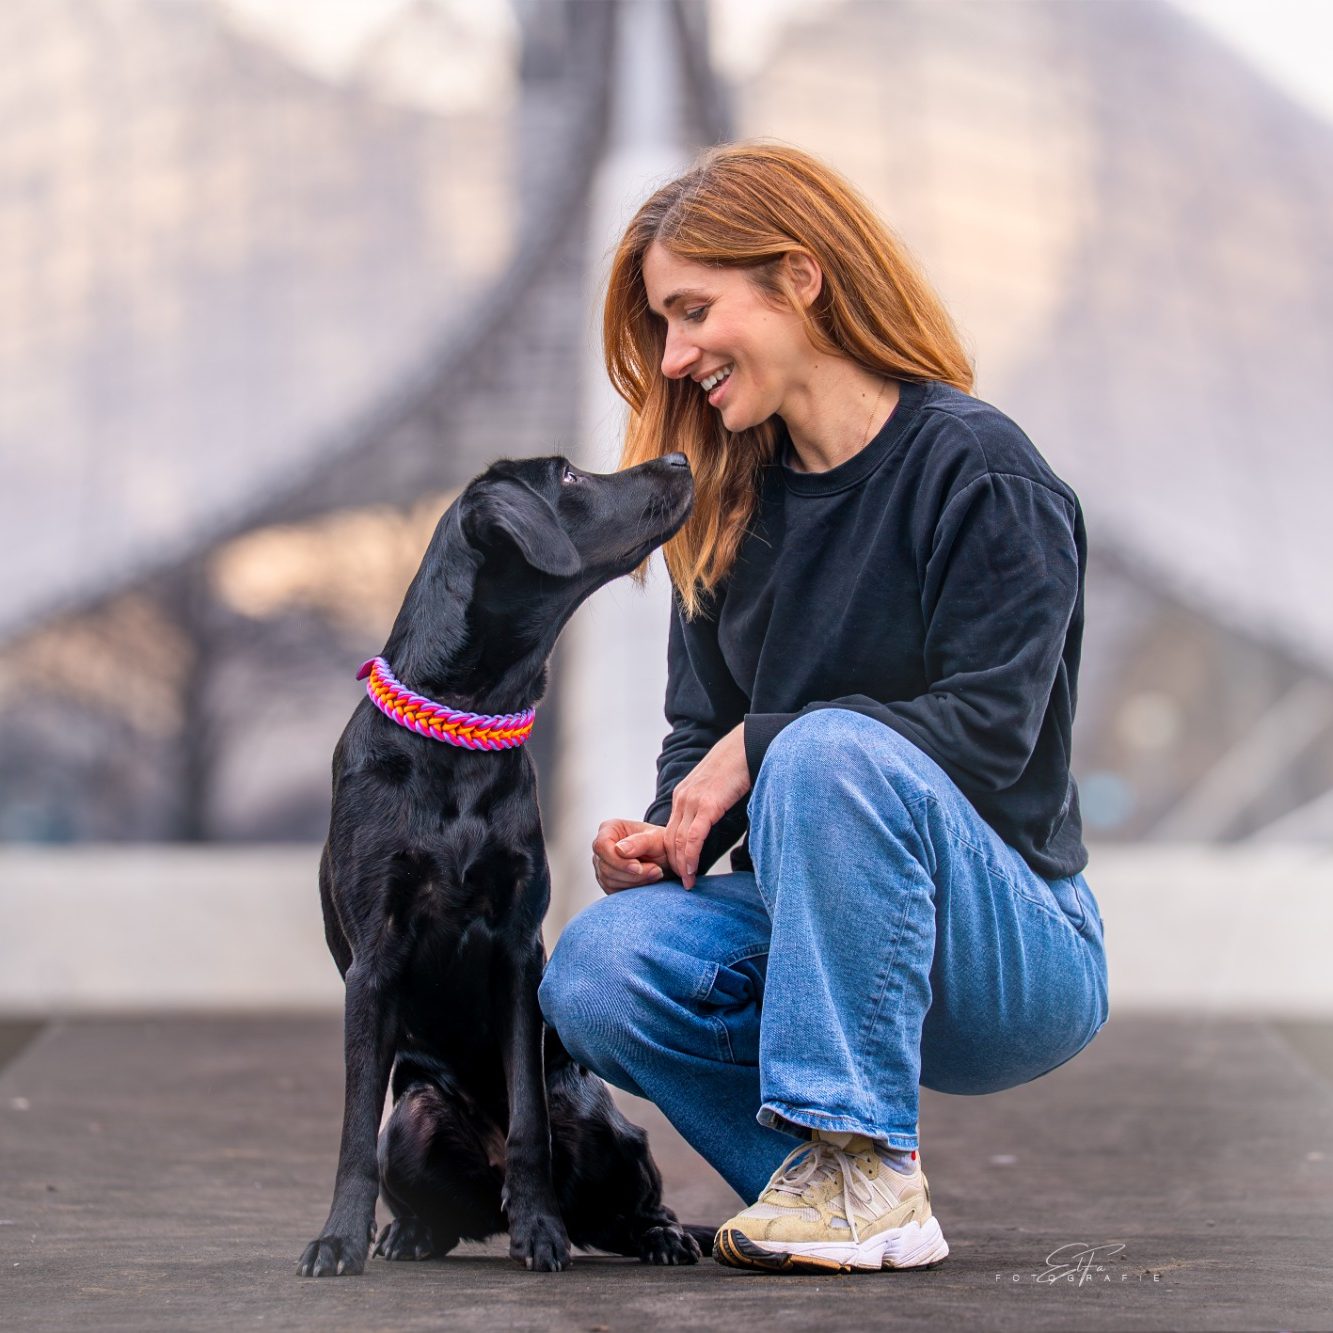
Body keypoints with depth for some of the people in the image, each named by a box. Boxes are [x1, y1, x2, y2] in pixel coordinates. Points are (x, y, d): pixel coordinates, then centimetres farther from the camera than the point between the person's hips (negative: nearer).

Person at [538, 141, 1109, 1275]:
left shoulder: (979, 470, -11)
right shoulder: (731, 507, 10)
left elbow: (988, 729, -17)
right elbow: (703, 733, 11)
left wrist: (761, 748, -17)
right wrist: (668, 834, -11)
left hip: (1021, 949, -5)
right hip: (810, 925, 5)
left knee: (833, 751, -35)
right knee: (599, 971, -25)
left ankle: (867, 1170, -27)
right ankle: (823, 1183, -4)